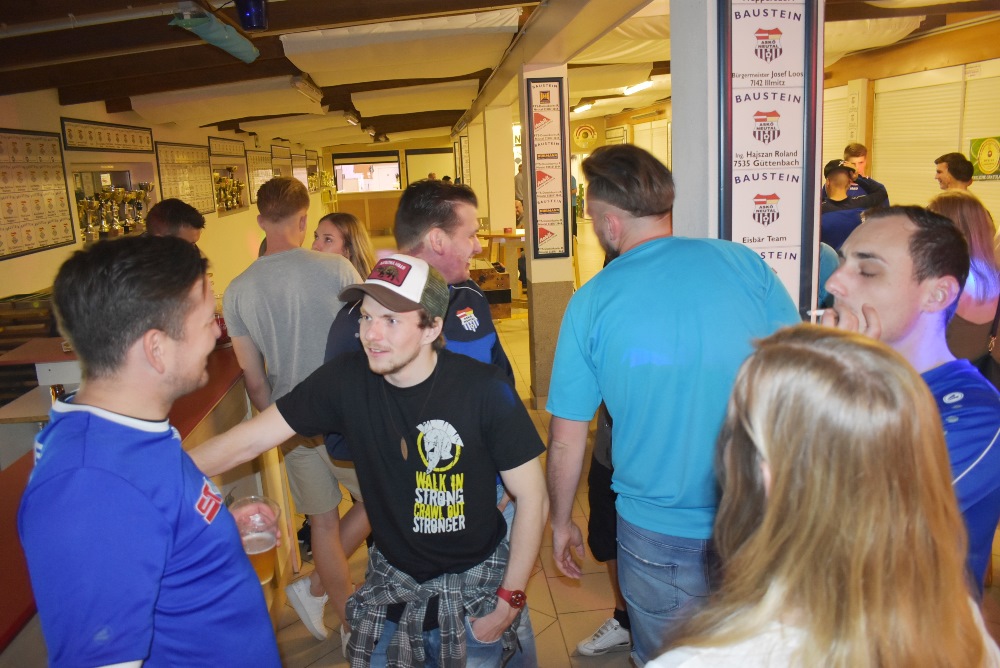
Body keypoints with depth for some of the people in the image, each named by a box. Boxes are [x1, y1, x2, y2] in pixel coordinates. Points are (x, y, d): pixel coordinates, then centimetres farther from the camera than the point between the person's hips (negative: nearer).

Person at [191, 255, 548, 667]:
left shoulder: (484, 390, -23)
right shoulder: (346, 381, -15)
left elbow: (532, 498, -15)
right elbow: (247, 441, -12)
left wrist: (509, 601, -12)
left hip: (473, 585, -2)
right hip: (392, 579, 3)